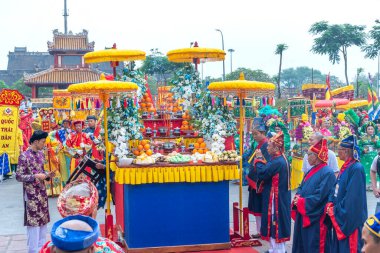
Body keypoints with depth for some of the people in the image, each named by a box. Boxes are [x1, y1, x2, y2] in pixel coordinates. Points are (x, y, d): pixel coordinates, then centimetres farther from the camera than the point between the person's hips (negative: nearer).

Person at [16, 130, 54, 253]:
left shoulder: (41, 154, 8)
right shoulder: (24, 156, -15)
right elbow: (18, 176, -16)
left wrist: (47, 175, -2)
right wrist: (35, 177, -22)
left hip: (42, 192, 7)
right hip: (31, 194, -7)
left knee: (43, 220, 12)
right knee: (34, 221, -3)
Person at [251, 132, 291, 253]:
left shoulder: (277, 162, -23)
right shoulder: (279, 159, 8)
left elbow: (262, 173, -23)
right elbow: (268, 171, 13)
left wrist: (258, 160, -10)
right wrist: (261, 162, 1)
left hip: (276, 198, -10)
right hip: (278, 197, 10)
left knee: (276, 225, -1)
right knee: (275, 225, 18)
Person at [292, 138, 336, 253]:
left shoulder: (327, 173, -16)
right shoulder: (311, 171, 13)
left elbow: (320, 196, -21)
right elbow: (301, 187, 17)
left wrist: (301, 202, -14)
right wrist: (298, 197, -5)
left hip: (316, 218, -9)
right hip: (303, 215, 9)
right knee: (302, 244, 15)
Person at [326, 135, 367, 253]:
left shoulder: (357, 168, -18)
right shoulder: (345, 167, 10)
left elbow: (353, 197, -23)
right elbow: (336, 189, 14)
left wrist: (335, 210, -16)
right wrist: (330, 204, -3)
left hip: (351, 219, -9)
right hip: (339, 217, 9)